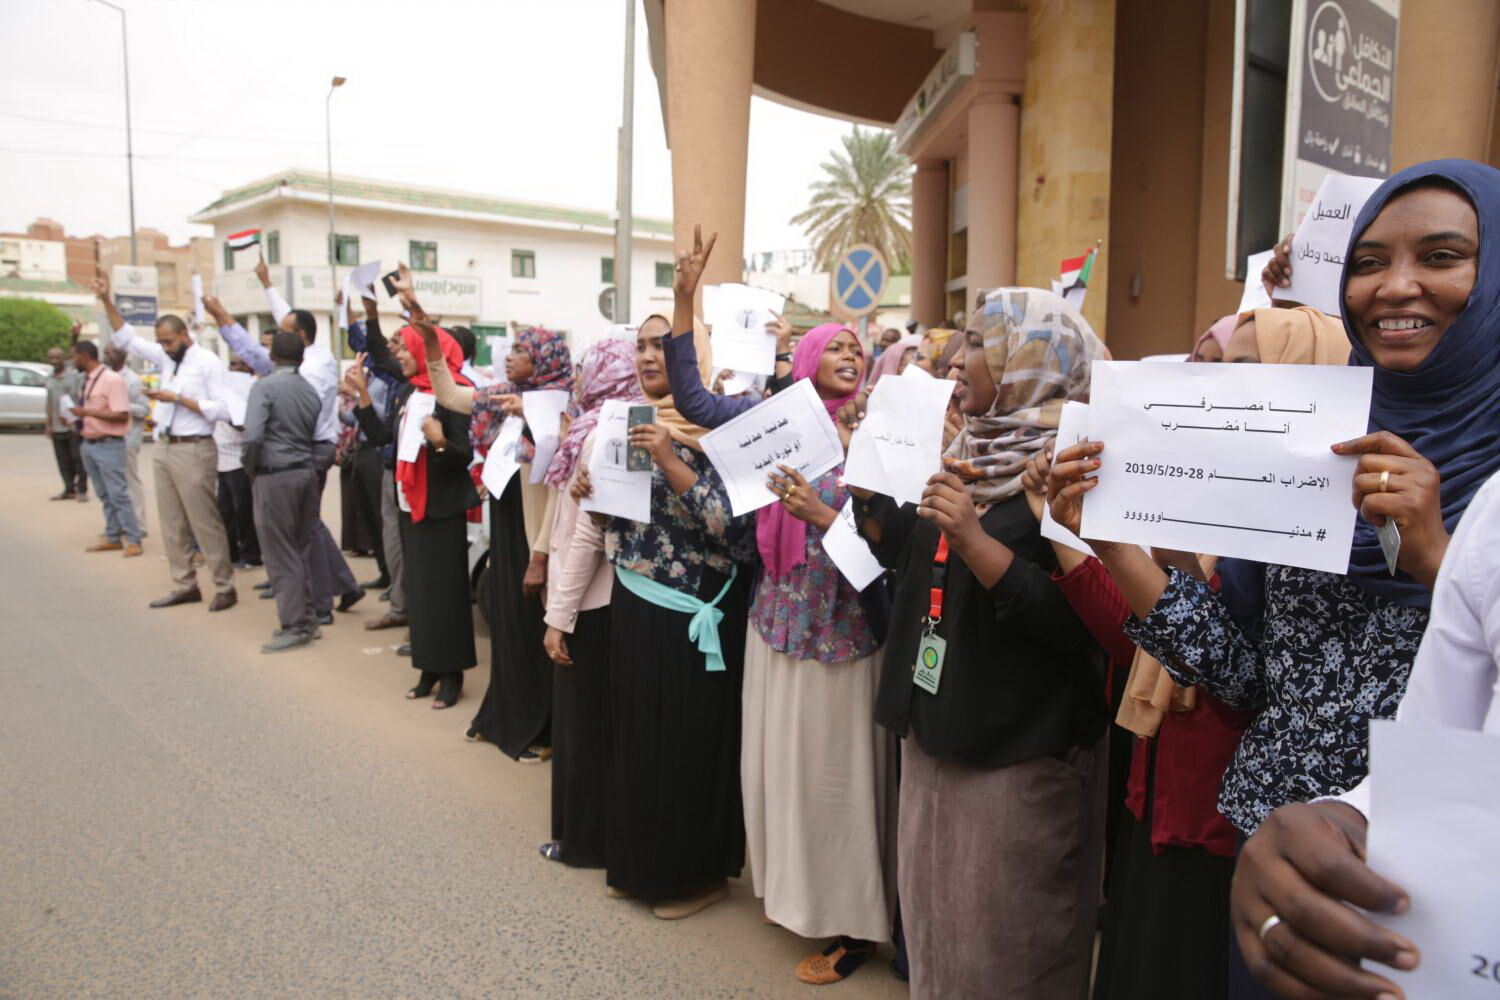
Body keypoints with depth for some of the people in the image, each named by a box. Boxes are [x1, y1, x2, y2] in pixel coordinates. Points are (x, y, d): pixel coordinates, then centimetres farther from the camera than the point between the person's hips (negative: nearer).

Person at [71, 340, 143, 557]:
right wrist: (79, 416, 6)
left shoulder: (112, 380, -14)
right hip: (89, 444, 9)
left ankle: (132, 539, -2)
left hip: (108, 445, -9)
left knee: (118, 494, -7)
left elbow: (121, 415, -21)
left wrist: (87, 412, -21)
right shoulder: (86, 380, 12)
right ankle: (113, 537, 20)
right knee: (104, 495, 13)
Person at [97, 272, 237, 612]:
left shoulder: (208, 362, -9)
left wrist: (178, 398, -15)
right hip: (165, 448, 8)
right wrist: (107, 301, 11)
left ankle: (225, 587, 4)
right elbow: (126, 338, 19)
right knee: (172, 523, 11)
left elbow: (221, 410, -15)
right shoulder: (166, 358, 11)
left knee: (205, 523, -4)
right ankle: (184, 586, 19)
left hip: (193, 450, -8)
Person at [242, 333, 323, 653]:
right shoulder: (311, 391, 9)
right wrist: (308, 463, 12)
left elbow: (252, 436, -18)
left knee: (281, 554, 0)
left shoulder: (265, 386, -9)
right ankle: (307, 618, 19)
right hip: (306, 473, 6)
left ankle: (295, 626, 3)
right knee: (301, 551, 14)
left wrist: (250, 466, -3)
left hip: (275, 477, -6)